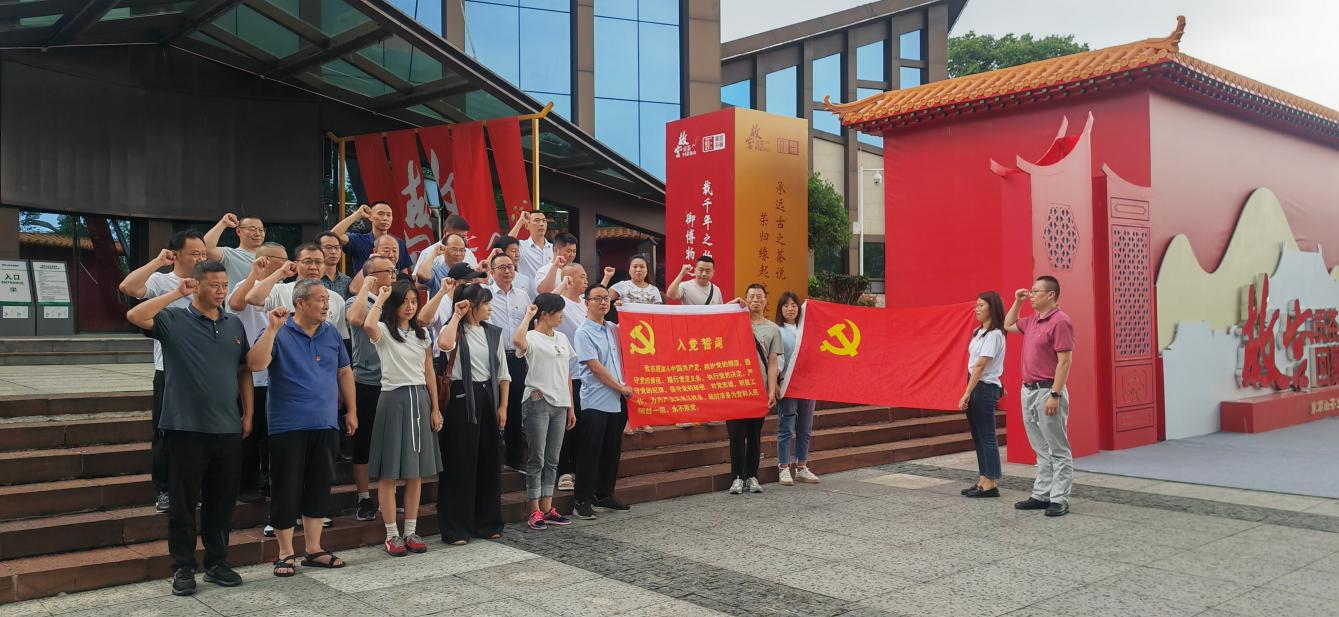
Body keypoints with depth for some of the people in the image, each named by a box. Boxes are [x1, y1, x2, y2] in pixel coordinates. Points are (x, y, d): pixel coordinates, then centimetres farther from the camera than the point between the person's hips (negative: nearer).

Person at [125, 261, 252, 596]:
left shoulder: (234, 324, 11)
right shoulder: (174, 319, -2)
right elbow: (135, 316, -21)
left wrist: (248, 413, 10)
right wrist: (176, 293, -17)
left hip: (228, 429, 4)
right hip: (186, 428, -4)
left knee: (222, 501, 12)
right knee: (183, 502, 5)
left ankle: (217, 562, 24)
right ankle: (183, 567, 16)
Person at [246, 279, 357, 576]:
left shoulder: (332, 334, 9)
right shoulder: (279, 333, -6)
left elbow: (344, 372, 16)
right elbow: (255, 364, -20)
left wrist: (351, 410, 14)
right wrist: (273, 329, -25)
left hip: (325, 425, 5)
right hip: (288, 426, -5)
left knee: (319, 487, 10)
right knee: (287, 490, 2)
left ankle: (313, 549, 23)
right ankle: (286, 553, 15)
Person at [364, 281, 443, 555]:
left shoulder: (422, 333, 11)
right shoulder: (384, 331, -5)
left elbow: (429, 373, 13)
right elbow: (368, 326, -31)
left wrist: (435, 408, 8)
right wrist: (380, 298, -16)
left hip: (419, 399, 5)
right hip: (394, 399, -5)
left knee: (417, 470, 8)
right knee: (390, 472, -1)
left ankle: (411, 531, 16)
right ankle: (392, 534, 7)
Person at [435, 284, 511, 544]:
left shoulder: (493, 333, 11)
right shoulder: (454, 330, -4)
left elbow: (503, 373, 12)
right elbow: (444, 344, -30)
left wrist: (503, 406, 4)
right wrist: (457, 316, -17)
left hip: (489, 397, 5)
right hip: (462, 398, -5)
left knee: (489, 461, 10)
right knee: (461, 462, -2)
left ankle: (487, 523, 21)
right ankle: (457, 528, 6)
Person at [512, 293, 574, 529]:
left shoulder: (562, 338, 14)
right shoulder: (532, 338, -8)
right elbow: (517, 341, -35)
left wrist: (571, 406, 16)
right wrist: (527, 316, -21)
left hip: (559, 404, 7)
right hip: (538, 402, -7)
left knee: (553, 459, 11)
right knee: (537, 458, -1)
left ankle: (547, 508, 18)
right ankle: (534, 511, 7)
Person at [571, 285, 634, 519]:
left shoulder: (614, 329, 13)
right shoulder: (584, 333, -8)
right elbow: (595, 367, -12)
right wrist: (620, 387, -9)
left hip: (617, 401, 7)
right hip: (595, 401, -7)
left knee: (612, 451, 12)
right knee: (591, 452, -2)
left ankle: (604, 495, 24)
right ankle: (582, 500, 6)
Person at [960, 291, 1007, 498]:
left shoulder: (994, 334, -13)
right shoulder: (979, 332, 14)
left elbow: (981, 365, -17)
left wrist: (967, 393, -19)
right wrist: (969, 392, 7)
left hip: (986, 388, -9)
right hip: (976, 386, 9)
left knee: (986, 437, -4)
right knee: (978, 436, 12)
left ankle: (991, 484, 1)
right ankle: (983, 481, 19)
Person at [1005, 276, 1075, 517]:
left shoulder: (1060, 321, -14)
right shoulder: (1032, 320, 13)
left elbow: (1064, 361, -18)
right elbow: (1008, 325, 33)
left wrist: (1055, 395, -22)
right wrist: (1017, 301, 19)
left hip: (1048, 391, -9)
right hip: (1028, 390, 9)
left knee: (1058, 450, -2)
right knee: (1041, 450, 13)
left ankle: (1059, 500, 2)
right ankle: (1041, 495, 19)